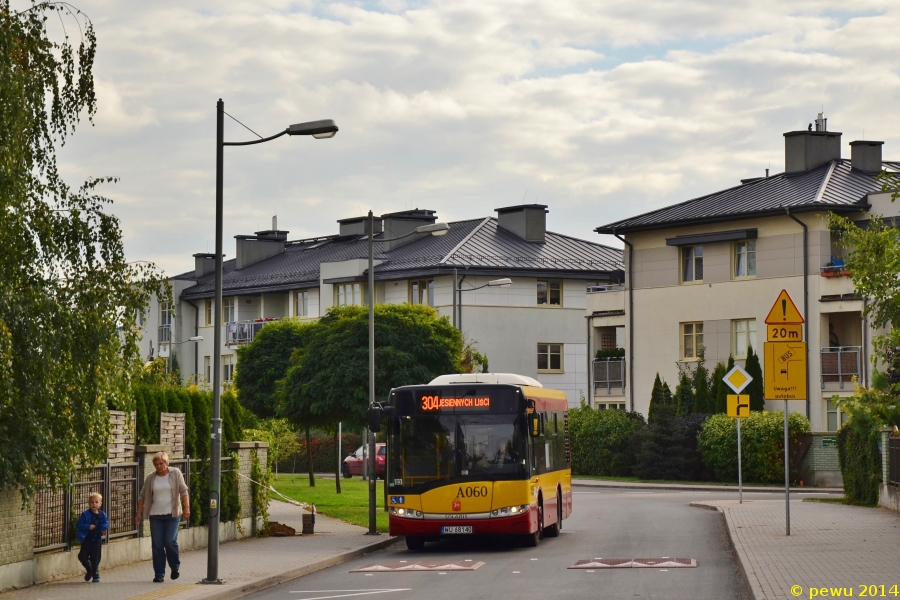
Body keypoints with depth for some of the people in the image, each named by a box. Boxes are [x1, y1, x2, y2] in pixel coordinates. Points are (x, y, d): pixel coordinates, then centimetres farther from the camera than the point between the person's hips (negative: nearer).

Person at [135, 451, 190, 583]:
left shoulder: (175, 473, 1)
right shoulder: (150, 478, 6)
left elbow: (183, 491, -3)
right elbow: (143, 496, 11)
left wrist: (187, 507, -12)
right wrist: (139, 513, 7)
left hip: (172, 514, -2)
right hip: (155, 515, 3)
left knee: (170, 541, -11)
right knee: (157, 545, 0)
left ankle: (175, 567, 13)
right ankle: (159, 574, 7)